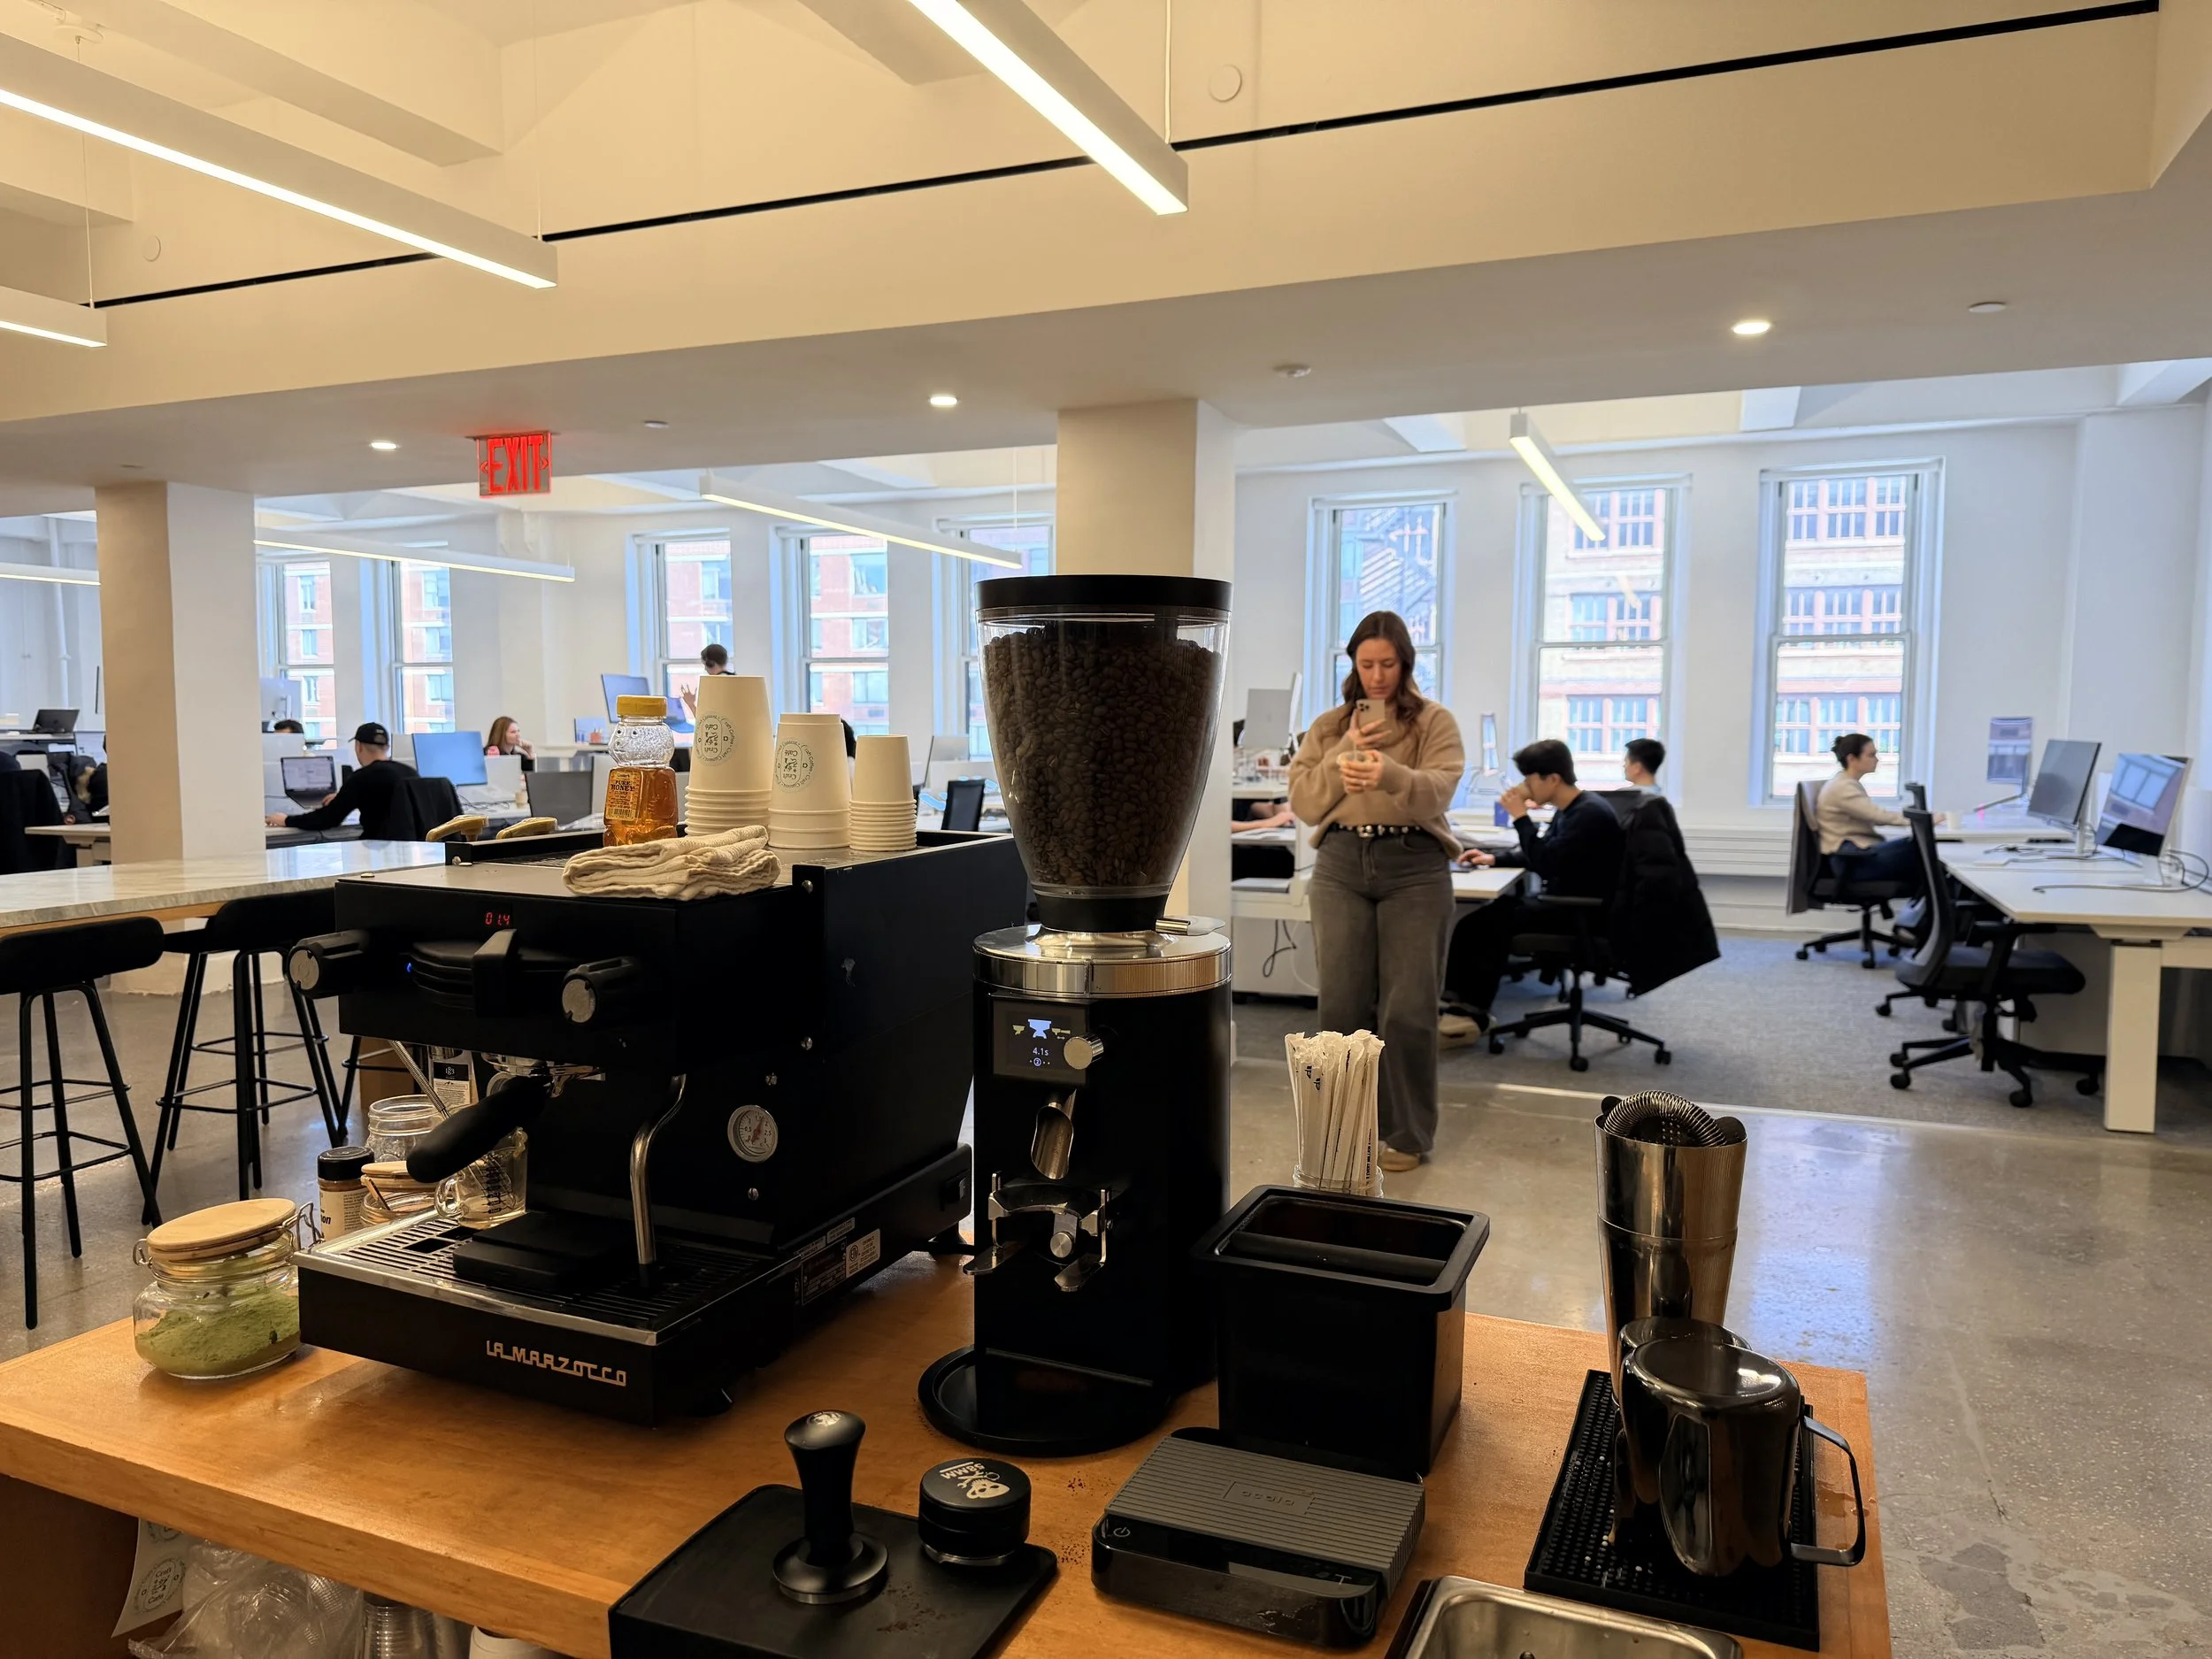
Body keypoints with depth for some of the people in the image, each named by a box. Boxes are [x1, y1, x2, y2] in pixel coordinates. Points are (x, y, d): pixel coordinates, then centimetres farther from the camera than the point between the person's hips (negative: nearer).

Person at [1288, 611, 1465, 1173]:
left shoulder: (1435, 721, 6)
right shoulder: (1328, 726, 15)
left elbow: (1438, 790, -12)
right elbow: (1303, 802, 6)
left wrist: (1389, 773, -31)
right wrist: (1343, 755, -7)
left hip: (1414, 865, -3)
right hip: (1340, 863, 3)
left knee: (1407, 1008, -2)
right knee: (1342, 1003, 4)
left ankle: (1407, 1134, 9)